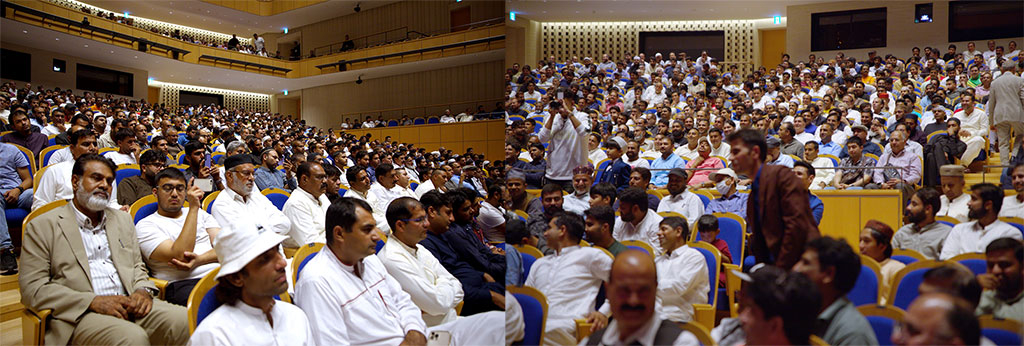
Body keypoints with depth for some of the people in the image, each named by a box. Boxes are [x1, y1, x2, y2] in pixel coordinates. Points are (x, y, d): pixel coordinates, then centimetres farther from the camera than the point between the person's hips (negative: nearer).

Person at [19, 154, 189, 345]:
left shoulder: (122, 219, 23)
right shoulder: (42, 226, 6)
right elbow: (32, 288, -2)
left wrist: (143, 290, -1)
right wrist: (93, 301, -15)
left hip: (130, 305, 5)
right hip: (80, 314, -5)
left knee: (183, 321, -25)